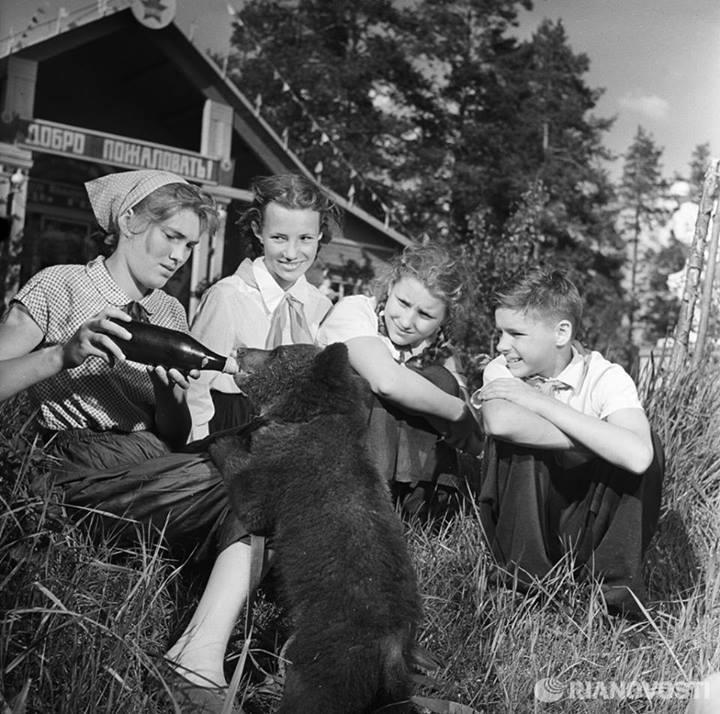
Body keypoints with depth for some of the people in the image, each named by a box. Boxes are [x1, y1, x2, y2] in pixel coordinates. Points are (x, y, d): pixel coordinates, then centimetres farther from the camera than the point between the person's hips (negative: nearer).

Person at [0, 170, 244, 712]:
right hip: (77, 464, -6)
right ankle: (196, 665, -24)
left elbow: (176, 439, 15)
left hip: (151, 465, 6)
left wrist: (171, 391, -7)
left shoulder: (171, 315, 21)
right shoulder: (61, 286, 4)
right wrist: (65, 354, -24)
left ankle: (201, 658, -31)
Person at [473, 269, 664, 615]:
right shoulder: (502, 371, -9)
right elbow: (499, 423, -35)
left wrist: (542, 402, -28)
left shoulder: (605, 377, -11)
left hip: (588, 527, 0)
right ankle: (525, 580, -16)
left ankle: (616, 586, -12)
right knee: (517, 442, -27)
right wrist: (598, 443, -28)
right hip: (521, 518, 0)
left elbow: (637, 456, -33)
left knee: (643, 445, -23)